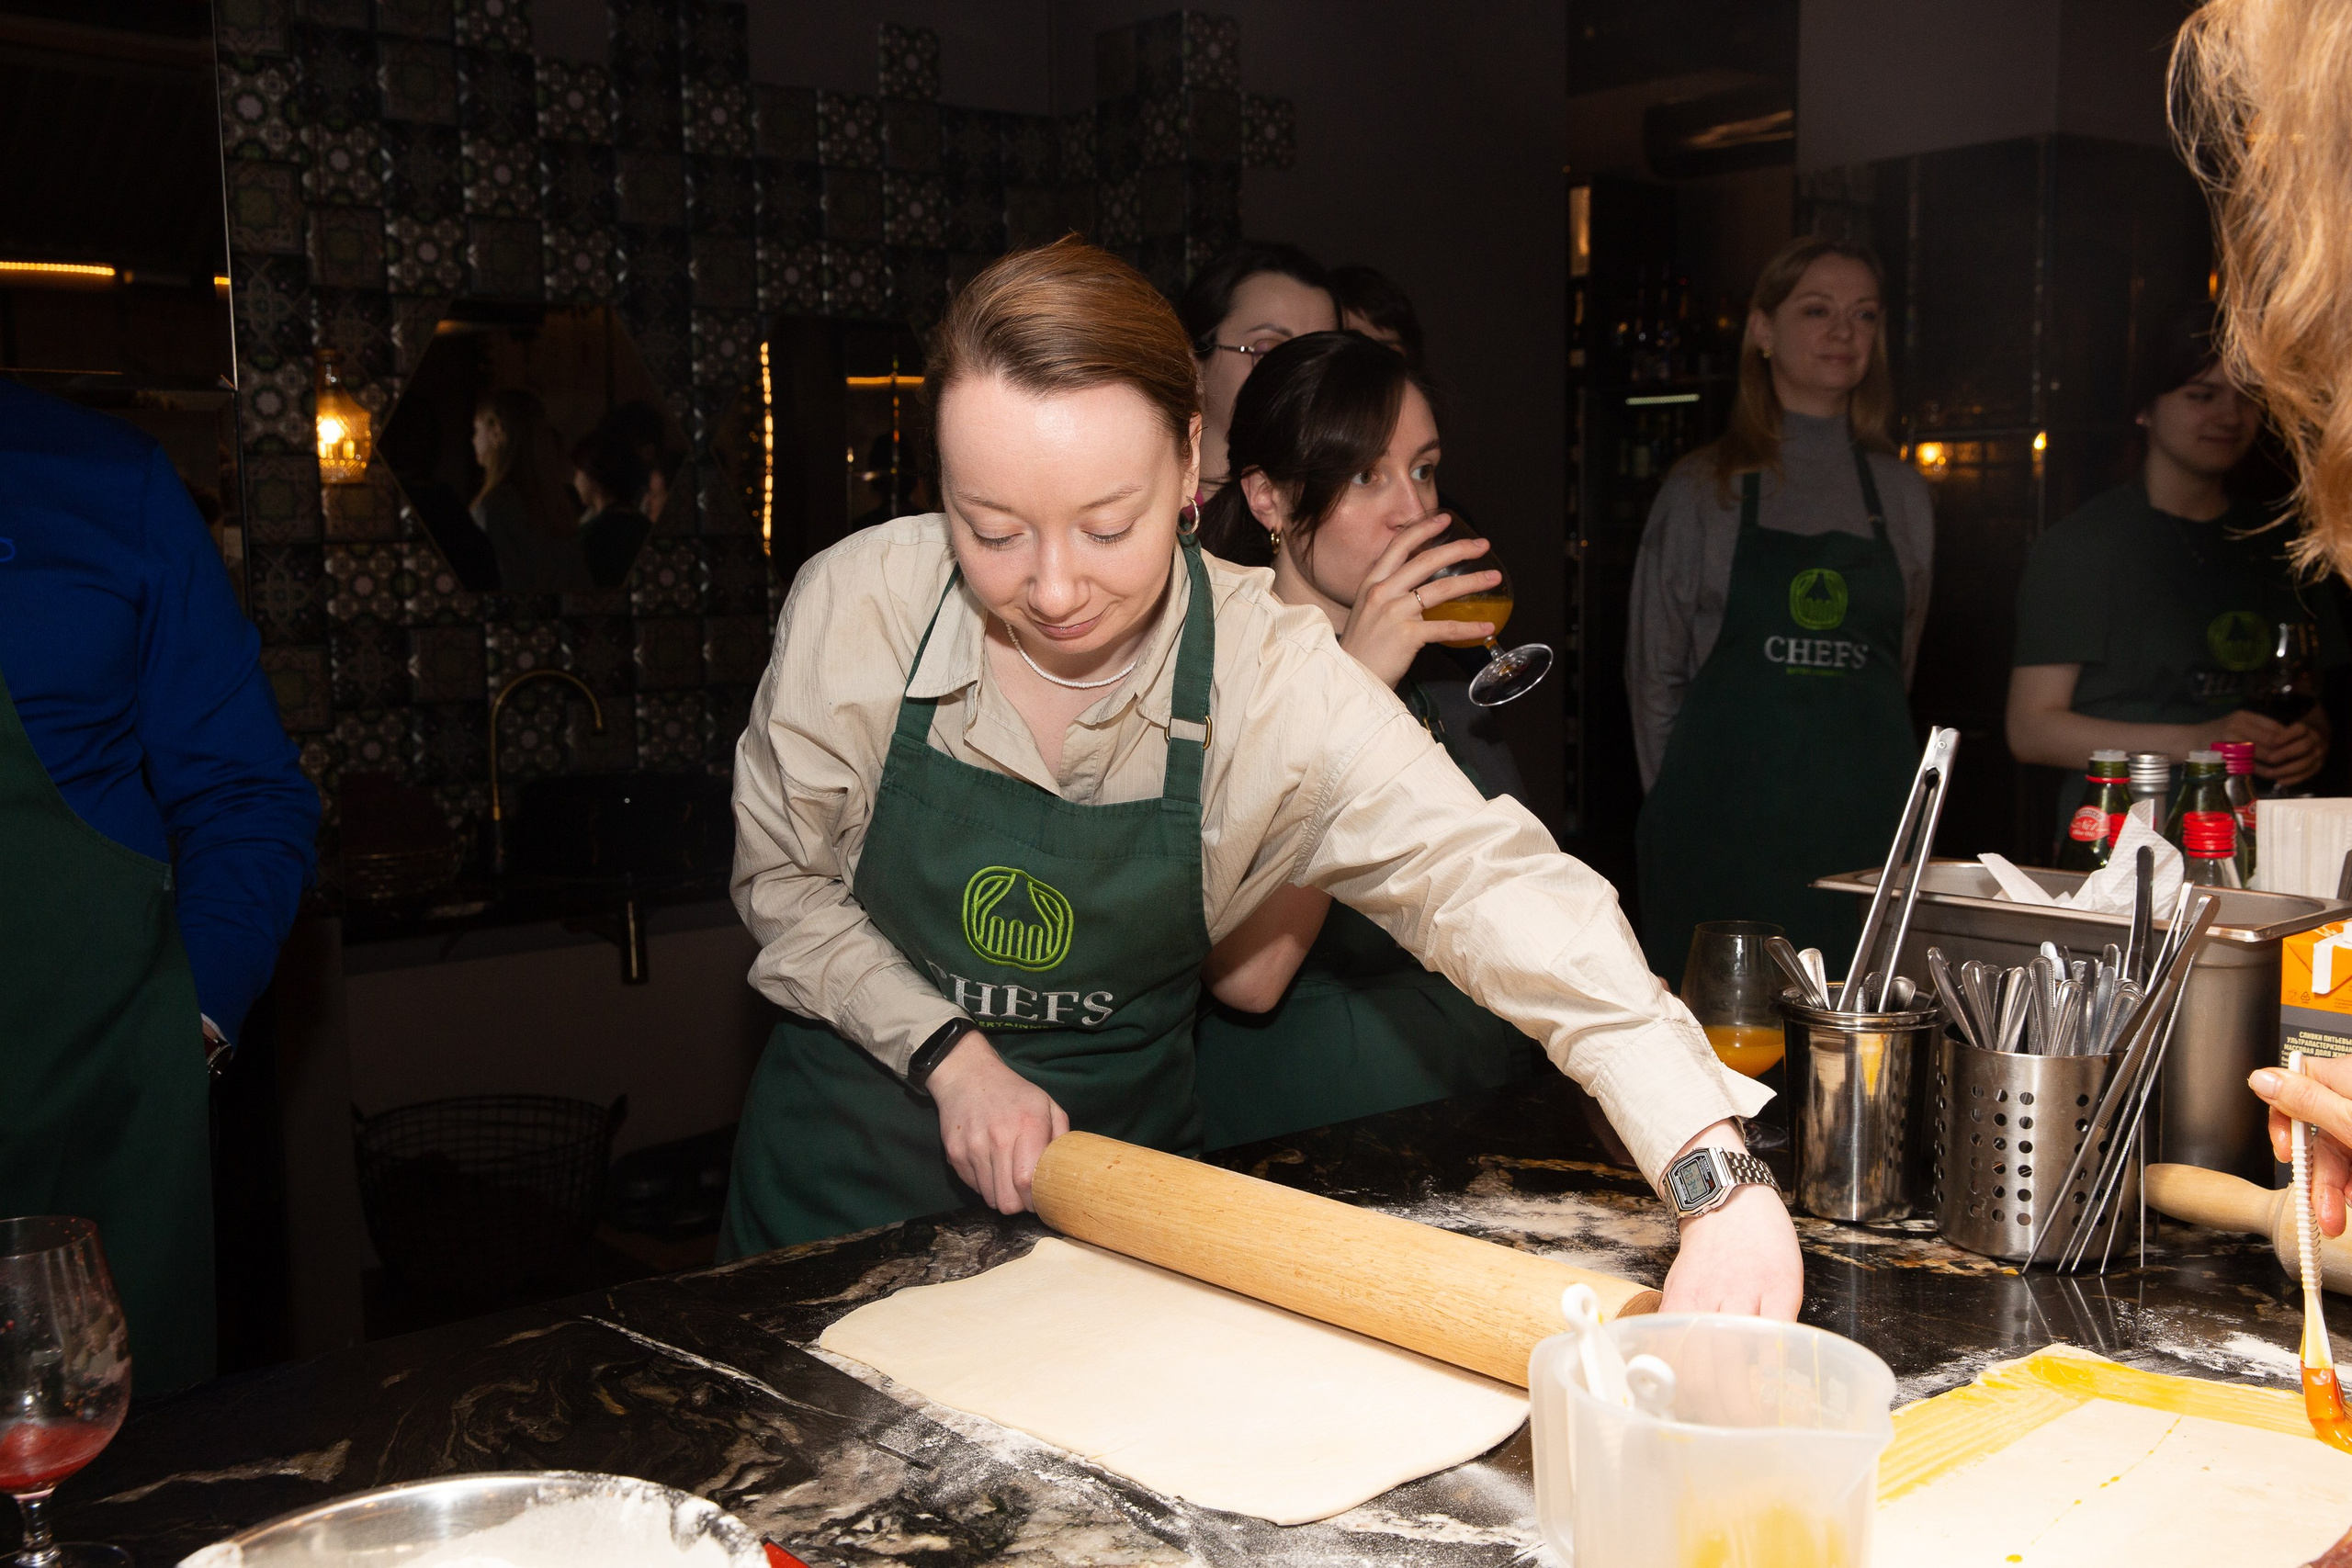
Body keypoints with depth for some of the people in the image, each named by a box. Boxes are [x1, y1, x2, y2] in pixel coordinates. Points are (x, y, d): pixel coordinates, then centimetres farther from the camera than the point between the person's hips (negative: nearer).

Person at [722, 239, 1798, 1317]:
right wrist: (949, 1054, -19)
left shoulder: (1271, 672, -23)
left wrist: (1714, 1167, -46)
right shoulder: (857, 605, -20)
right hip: (851, 1167, 1)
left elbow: (1488, 883, -34)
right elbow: (783, 881, -5)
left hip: (1118, 1165, 0)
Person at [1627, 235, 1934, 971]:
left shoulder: (1901, 495, 12)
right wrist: (1685, 809, 6)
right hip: (1727, 828, -2)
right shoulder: (1702, 490, 4)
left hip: (1865, 825, 3)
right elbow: (1655, 674, 7)